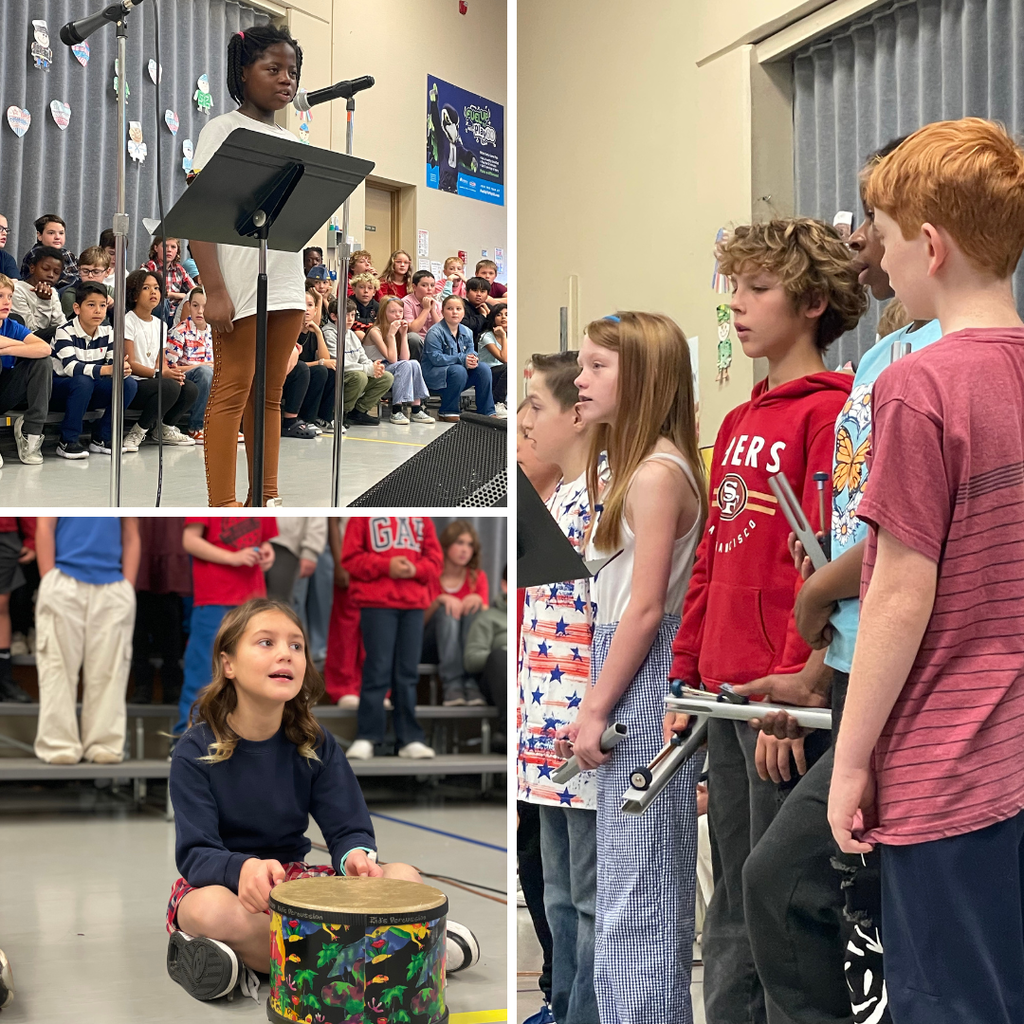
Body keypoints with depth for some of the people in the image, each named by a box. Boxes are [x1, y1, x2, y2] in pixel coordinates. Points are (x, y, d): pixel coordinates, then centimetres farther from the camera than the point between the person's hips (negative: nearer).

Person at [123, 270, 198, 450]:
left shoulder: (161, 325, 16)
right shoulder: (128, 321, -6)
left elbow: (160, 362, 11)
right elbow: (129, 363, -12)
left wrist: (172, 371, -14)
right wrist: (159, 373, -24)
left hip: (153, 381, 7)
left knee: (190, 389, -18)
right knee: (170, 387, -32)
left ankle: (166, 429, 7)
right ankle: (137, 432, -15)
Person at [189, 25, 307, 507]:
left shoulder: (291, 142, 18)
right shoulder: (223, 129, -1)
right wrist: (215, 290, -18)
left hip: (287, 283, 6)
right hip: (239, 283, -6)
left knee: (270, 394, 8)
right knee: (232, 392, -5)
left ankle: (266, 500, 13)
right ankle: (222, 510, -4)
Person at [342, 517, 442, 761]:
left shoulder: (421, 517, 13)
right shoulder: (364, 515, 3)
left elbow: (434, 558, 10)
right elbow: (350, 557, -4)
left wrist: (416, 570, -10)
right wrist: (385, 566, -15)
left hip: (414, 603, 4)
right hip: (376, 603, -4)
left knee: (408, 673, 5)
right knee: (378, 670, -6)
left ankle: (409, 738, 10)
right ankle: (366, 738, 0)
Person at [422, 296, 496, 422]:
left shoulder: (466, 332, 9)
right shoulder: (435, 332, -14)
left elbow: (471, 351, 3)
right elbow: (436, 358, -22)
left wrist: (473, 359, -24)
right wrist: (462, 359, -28)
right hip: (433, 375, -7)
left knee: (484, 370, -11)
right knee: (459, 370, -35)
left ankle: (487, 412, -5)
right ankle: (448, 412, -23)